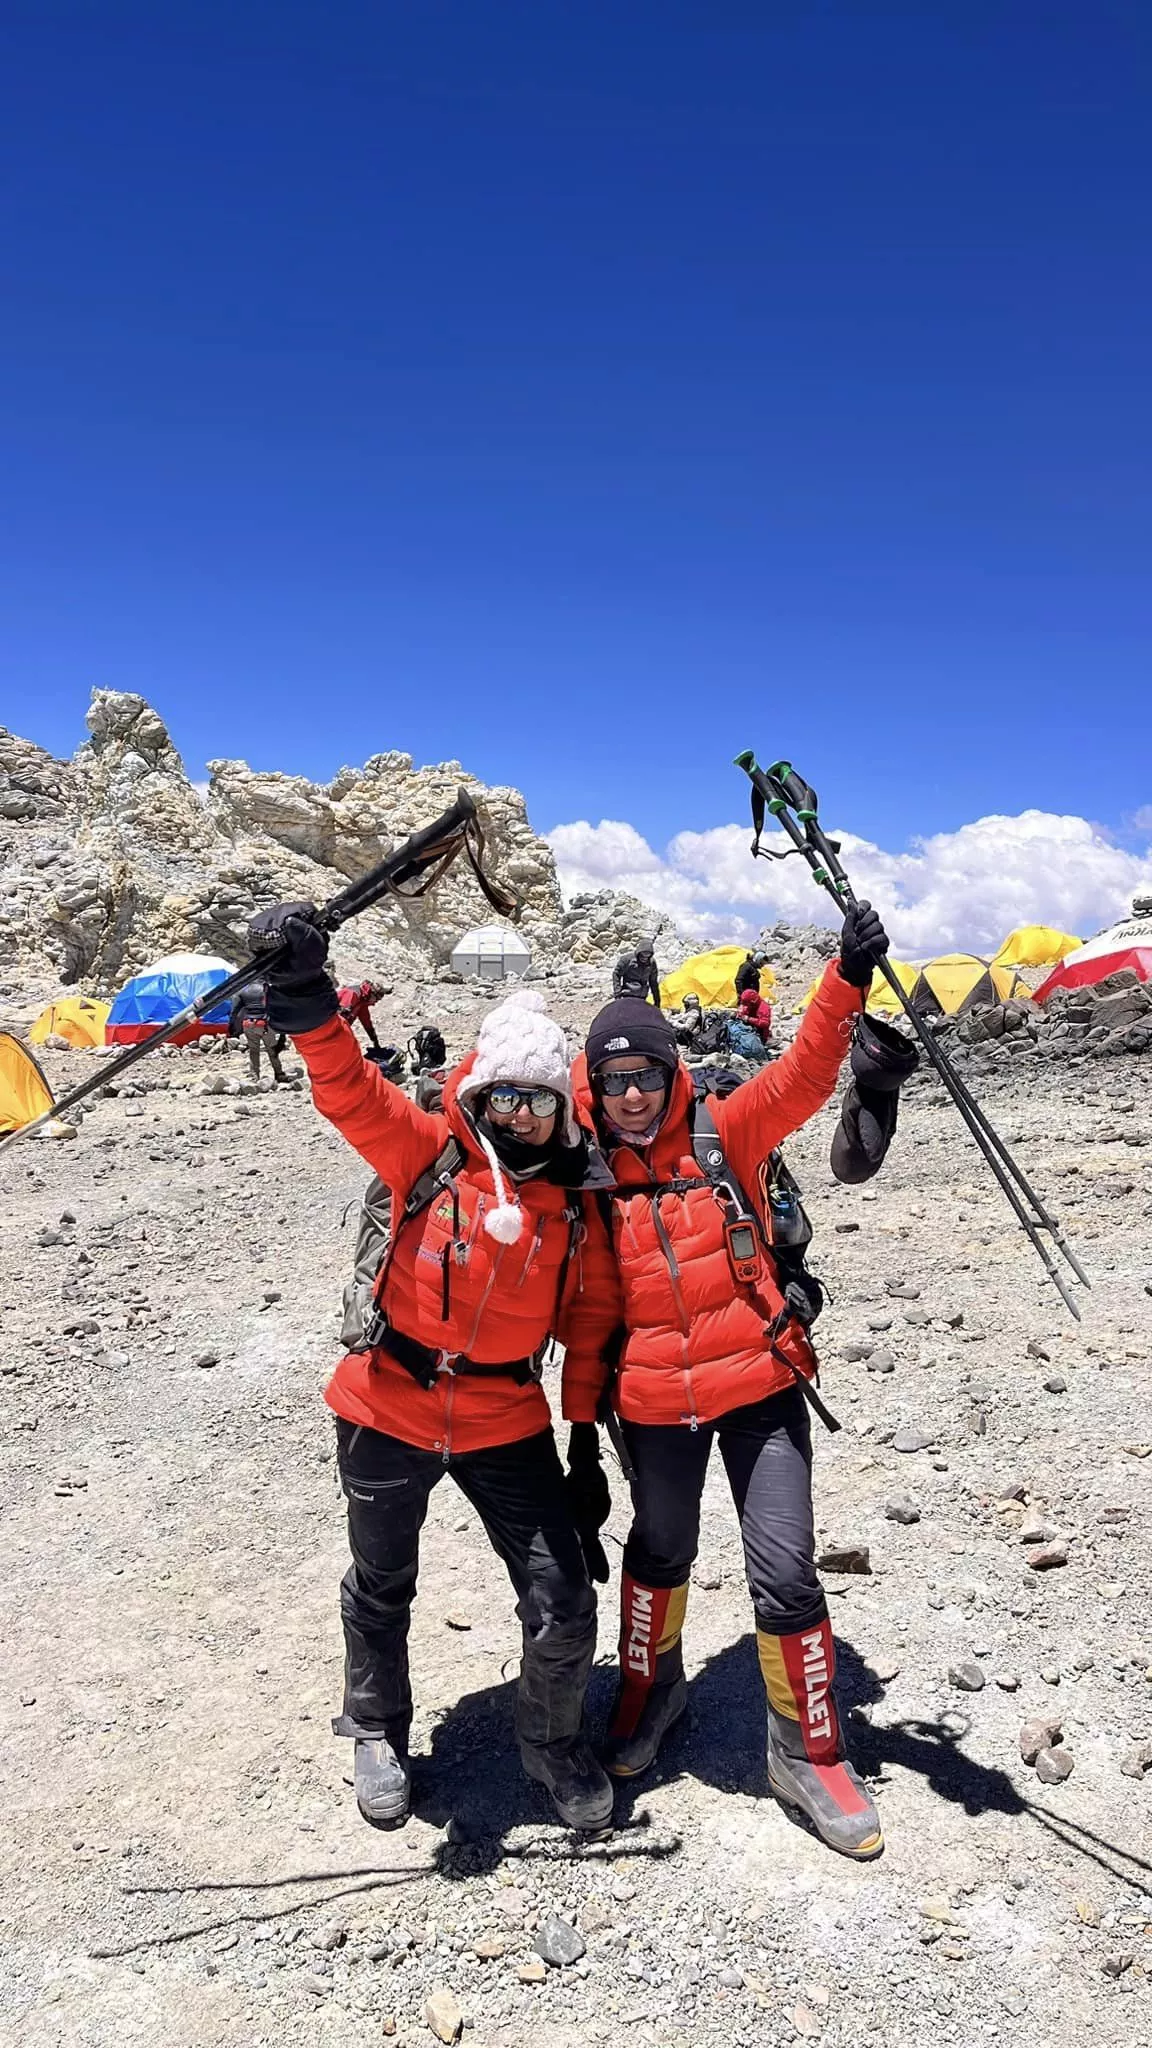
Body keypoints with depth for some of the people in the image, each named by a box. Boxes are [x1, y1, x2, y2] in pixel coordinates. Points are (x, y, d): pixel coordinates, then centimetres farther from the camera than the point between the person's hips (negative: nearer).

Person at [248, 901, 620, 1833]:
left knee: (565, 1607, 2)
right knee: (383, 1589, 19)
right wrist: (308, 1000, -46)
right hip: (392, 1412, -1)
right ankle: (378, 1734, 49)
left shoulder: (575, 1204, -4)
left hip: (507, 1425, 2)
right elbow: (351, 1091, -28)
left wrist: (588, 1448, 5)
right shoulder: (429, 1153, -11)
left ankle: (554, 1742, 34)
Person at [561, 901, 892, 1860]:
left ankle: (810, 1752, 22)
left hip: (760, 1384, -1)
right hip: (655, 1402, 2)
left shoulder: (726, 1134, -7)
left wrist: (847, 979, -35)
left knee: (785, 1570, 0)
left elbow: (803, 1076, -22)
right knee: (661, 1549, 20)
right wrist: (583, 1419, 3)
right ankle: (652, 1686, 48)